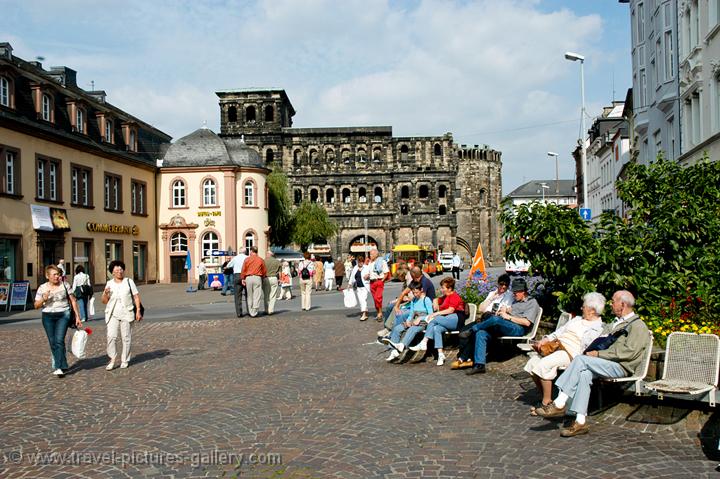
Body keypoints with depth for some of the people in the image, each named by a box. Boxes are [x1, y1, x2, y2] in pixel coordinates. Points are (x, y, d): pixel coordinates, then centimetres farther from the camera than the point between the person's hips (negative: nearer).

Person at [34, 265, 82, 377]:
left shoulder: (65, 285, 0)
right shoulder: (42, 288, 3)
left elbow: (73, 301, 5)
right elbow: (36, 306, 7)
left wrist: (77, 316, 2)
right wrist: (44, 299, -14)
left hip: (63, 315, -3)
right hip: (48, 317, 3)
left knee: (59, 340, -16)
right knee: (53, 343, 7)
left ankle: (59, 367, -16)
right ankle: (62, 365, 20)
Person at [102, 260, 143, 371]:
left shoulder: (129, 282, 3)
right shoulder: (109, 284, 8)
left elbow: (136, 297, 2)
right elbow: (104, 301, 10)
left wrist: (138, 311, -6)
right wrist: (105, 293, -10)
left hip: (127, 314, -1)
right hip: (112, 314, 1)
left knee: (126, 337, 3)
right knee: (111, 336, -11)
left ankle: (125, 360, 14)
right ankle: (112, 358, 1)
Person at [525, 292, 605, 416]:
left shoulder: (598, 328, -1)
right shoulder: (578, 319, 25)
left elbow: (584, 346, -13)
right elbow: (561, 330, 21)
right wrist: (546, 339, 5)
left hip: (570, 352, -8)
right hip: (556, 347, 8)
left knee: (544, 365, -30)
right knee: (533, 363, -11)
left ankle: (546, 403, -15)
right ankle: (545, 398, 2)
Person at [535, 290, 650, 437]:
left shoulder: (638, 326, -1)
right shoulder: (616, 323, 29)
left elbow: (629, 352, -14)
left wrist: (599, 354, -15)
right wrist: (594, 351, 6)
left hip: (622, 367, -7)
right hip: (608, 363, 7)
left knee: (581, 359, -27)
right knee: (584, 374, -26)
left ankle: (559, 404, -28)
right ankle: (580, 422, -31)